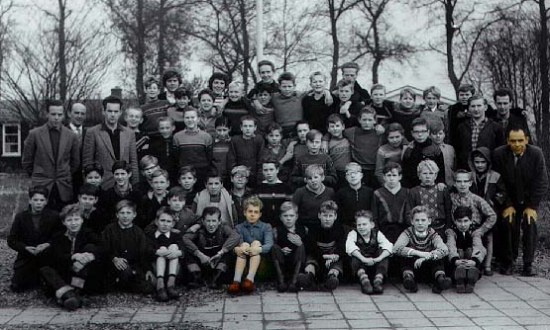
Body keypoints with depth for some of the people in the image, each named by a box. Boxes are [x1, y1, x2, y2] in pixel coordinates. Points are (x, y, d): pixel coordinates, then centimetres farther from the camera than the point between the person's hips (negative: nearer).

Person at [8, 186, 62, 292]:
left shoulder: (54, 216, -4)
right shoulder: (20, 217, -1)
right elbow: (11, 240, 1)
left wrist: (48, 245, -19)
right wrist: (26, 248, -15)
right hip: (26, 257, 1)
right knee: (16, 286, -10)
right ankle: (35, 278, 21)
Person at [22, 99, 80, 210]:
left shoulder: (71, 136, 4)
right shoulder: (35, 134, 0)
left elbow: (75, 162, 15)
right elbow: (26, 161, 8)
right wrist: (36, 176, 10)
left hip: (64, 189, 1)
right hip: (40, 186, -1)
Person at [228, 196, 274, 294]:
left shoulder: (266, 227, 7)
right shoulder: (239, 227, 10)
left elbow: (269, 244, -12)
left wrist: (259, 249, -35)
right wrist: (236, 249, -33)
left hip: (261, 261, -1)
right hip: (243, 261, 1)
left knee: (256, 243, -23)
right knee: (244, 244, -24)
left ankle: (250, 279, -43)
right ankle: (236, 280, -42)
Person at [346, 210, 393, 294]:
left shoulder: (377, 234, -1)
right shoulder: (353, 233, -4)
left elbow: (388, 246, -20)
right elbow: (350, 247, -27)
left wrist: (378, 259, -39)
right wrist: (363, 259, -42)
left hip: (374, 265, 1)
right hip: (360, 266, -1)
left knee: (385, 253, -24)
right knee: (355, 255, -30)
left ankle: (378, 280, -36)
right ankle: (364, 280, -43)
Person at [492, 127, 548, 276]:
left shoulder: (536, 153, -14)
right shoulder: (499, 154, -14)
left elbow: (541, 182, -11)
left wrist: (532, 206, -14)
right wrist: (507, 205, -12)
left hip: (530, 199, 0)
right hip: (510, 199, 0)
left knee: (530, 225, -15)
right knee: (509, 225, -14)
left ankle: (528, 264, -5)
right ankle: (508, 261, -1)